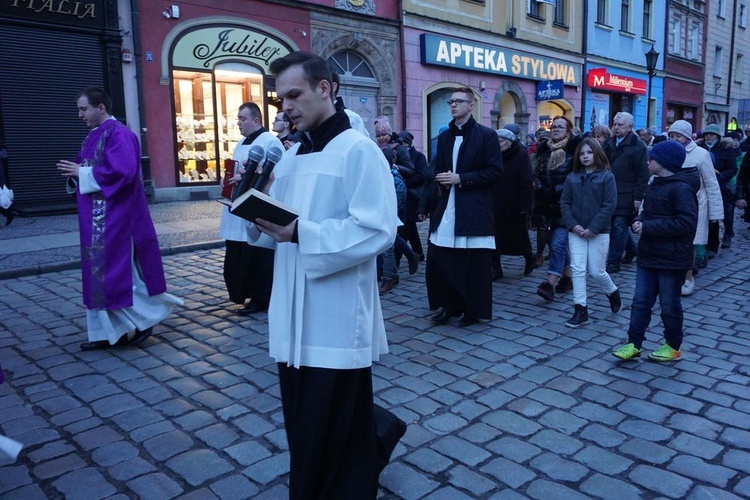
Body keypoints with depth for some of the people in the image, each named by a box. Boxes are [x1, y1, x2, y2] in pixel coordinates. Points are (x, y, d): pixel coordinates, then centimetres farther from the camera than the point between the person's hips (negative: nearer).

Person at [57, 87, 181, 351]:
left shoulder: (118, 133, -13)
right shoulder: (94, 135, 16)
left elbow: (122, 172, -24)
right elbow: (89, 170, 21)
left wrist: (82, 173, -16)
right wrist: (75, 172, -1)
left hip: (115, 216, -10)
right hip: (96, 217, 10)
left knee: (117, 270, -5)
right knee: (101, 272, 10)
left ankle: (140, 322, 9)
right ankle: (109, 331, 17)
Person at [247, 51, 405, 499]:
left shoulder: (358, 150, -10)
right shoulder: (292, 156, 14)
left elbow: (378, 231, -19)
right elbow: (281, 227, 16)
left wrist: (301, 233, -24)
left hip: (336, 318, -8)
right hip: (295, 315, 8)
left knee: (333, 436, 4)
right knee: (305, 426, 19)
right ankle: (379, 432, 42)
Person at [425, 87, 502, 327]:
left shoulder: (487, 135, -2)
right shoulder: (444, 137, 15)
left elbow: (495, 171, -8)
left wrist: (461, 178, -15)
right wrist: (442, 179, -1)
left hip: (474, 209, -5)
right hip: (447, 207, 5)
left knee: (475, 264, 2)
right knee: (437, 260, 2)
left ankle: (474, 310, 18)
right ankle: (449, 304, 20)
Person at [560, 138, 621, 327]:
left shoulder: (606, 177, -4)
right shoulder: (572, 177, 6)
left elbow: (609, 205, -10)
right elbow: (565, 202, 4)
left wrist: (593, 228, -16)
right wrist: (573, 225, -10)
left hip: (598, 232, -3)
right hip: (576, 232, 3)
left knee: (596, 272, 3)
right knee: (577, 269, -3)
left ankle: (613, 293, 34)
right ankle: (580, 310, 4)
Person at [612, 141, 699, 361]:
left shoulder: (681, 188, -17)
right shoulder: (655, 184, 12)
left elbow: (686, 222, -25)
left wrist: (648, 227, -23)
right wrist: (639, 221, -1)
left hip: (672, 260, -8)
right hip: (649, 256, 8)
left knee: (670, 305, 7)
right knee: (640, 302, 8)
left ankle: (673, 347, 24)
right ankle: (633, 345, 14)